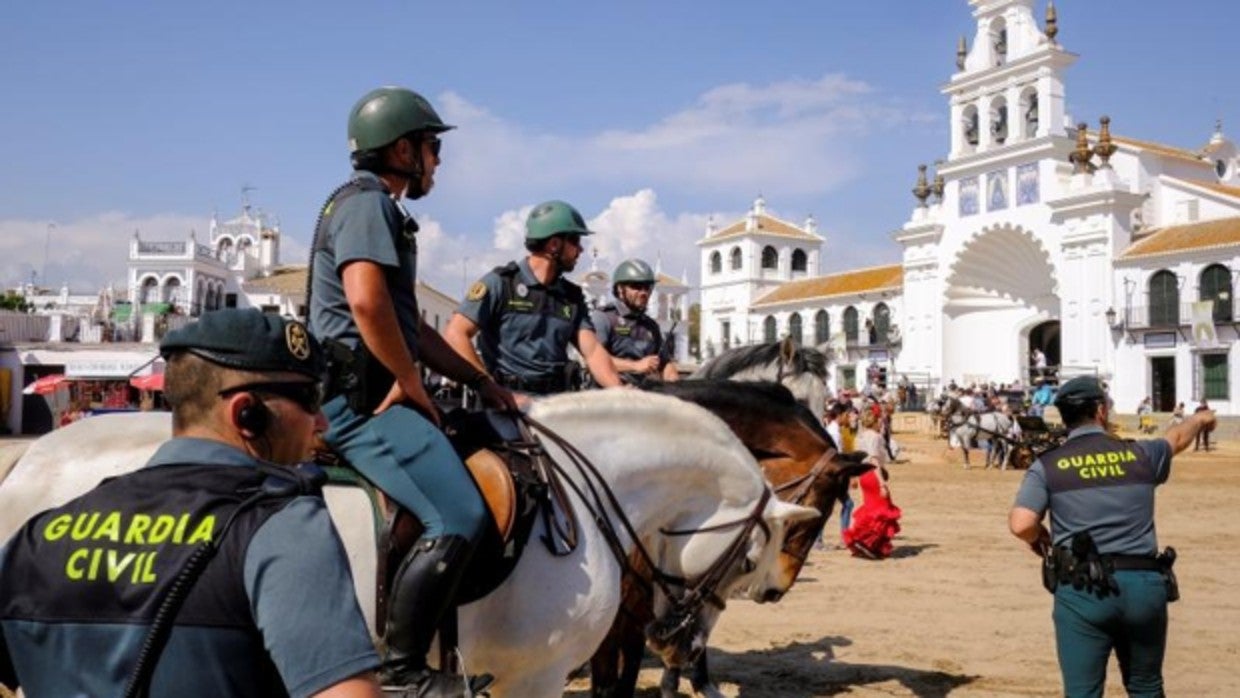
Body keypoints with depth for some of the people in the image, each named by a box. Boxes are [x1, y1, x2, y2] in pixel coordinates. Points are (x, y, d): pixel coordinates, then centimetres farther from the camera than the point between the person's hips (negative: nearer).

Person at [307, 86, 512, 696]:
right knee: (460, 517, -21)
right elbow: (367, 302, -26)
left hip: (374, 391, 11)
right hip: (361, 397, -11)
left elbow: (411, 325, 26)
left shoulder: (382, 210, 24)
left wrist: (480, 382, 20)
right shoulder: (366, 202, -8)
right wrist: (411, 383, -14)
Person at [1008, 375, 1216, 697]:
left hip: (1082, 590, -2)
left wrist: (1038, 538, 11)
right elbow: (1175, 438, 30)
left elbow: (1021, 525, -14)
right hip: (1145, 585, 3)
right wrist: (1200, 419, 53)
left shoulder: (1048, 465, -2)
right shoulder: (1139, 454, 7)